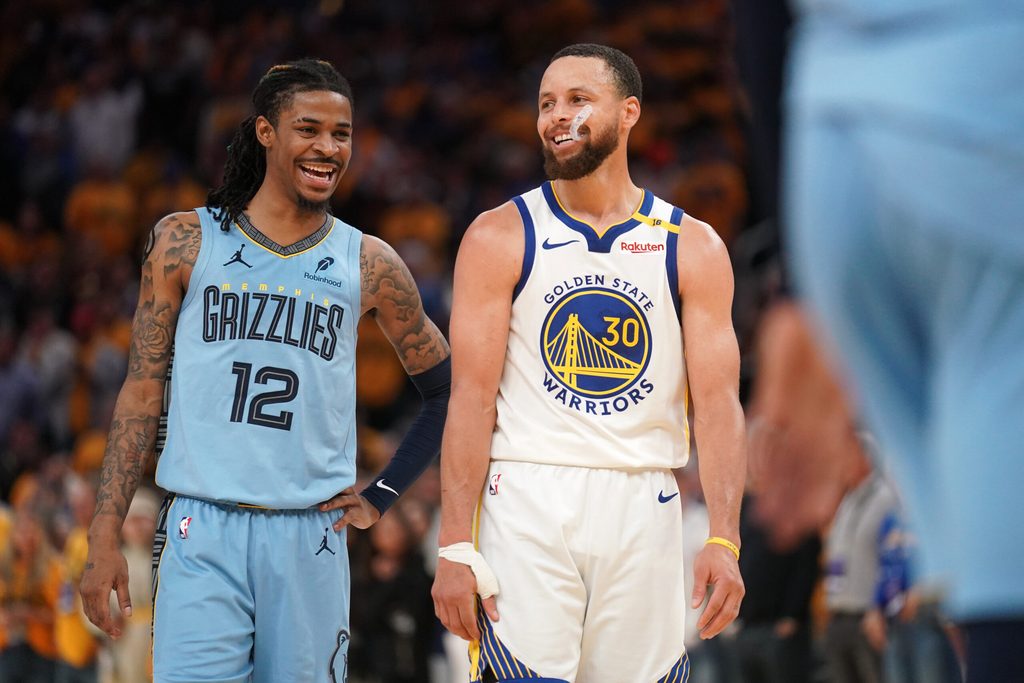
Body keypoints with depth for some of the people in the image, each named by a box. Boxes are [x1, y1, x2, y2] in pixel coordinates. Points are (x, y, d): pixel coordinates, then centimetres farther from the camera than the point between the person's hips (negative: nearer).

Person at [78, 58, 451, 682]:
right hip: (204, 535, -1)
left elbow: (446, 387, 19)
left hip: (311, 538, 2)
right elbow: (143, 390, 6)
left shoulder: (369, 266, 7)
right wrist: (106, 536, 0)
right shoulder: (185, 243, 5)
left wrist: (382, 496, 10)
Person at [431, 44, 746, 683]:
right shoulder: (500, 238, 3)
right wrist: (455, 549, -10)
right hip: (527, 504, -2)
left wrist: (725, 541, -10)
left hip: (644, 509, 2)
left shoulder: (693, 247, 7)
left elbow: (717, 402, 2)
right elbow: (472, 397, -2)